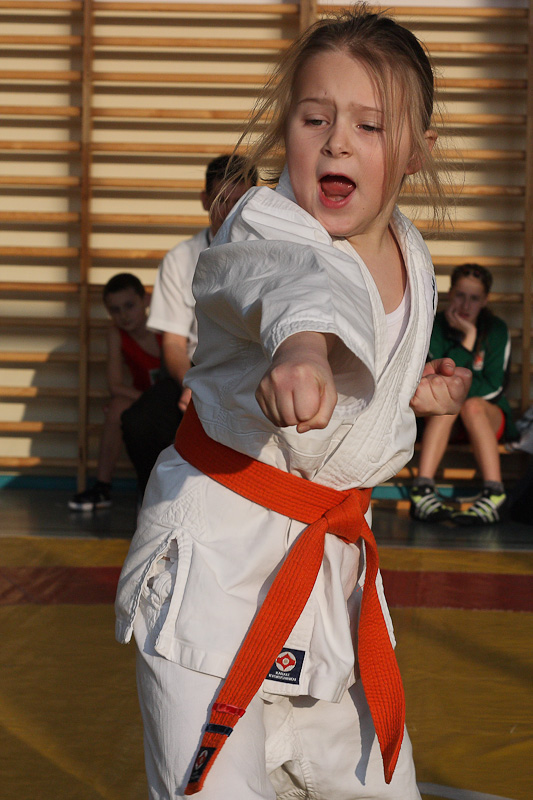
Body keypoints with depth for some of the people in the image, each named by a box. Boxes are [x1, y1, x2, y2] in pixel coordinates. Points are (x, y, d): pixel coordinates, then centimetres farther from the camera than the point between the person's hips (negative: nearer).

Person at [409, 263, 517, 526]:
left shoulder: (496, 330, -3)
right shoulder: (434, 327, -2)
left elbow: (493, 388, -9)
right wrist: (467, 338, -19)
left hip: (490, 417, 0)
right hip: (442, 418, 0)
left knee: (472, 406, -33)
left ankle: (494, 494, -48)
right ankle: (423, 488, -49)